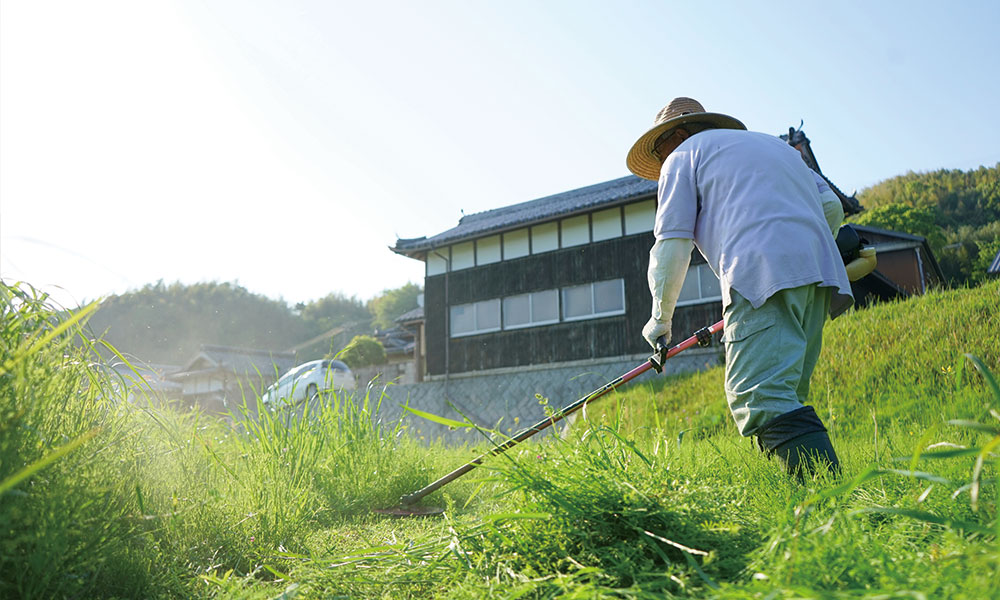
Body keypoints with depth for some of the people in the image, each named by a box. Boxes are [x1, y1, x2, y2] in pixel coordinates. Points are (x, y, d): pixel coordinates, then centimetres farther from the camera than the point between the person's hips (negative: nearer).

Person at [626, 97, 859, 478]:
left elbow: (672, 244, 6)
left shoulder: (684, 155, 16)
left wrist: (661, 317, 16)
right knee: (785, 397, 9)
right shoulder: (774, 144, 36)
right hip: (819, 273, 8)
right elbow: (831, 207, 26)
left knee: (759, 396, -17)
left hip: (762, 275, -8)